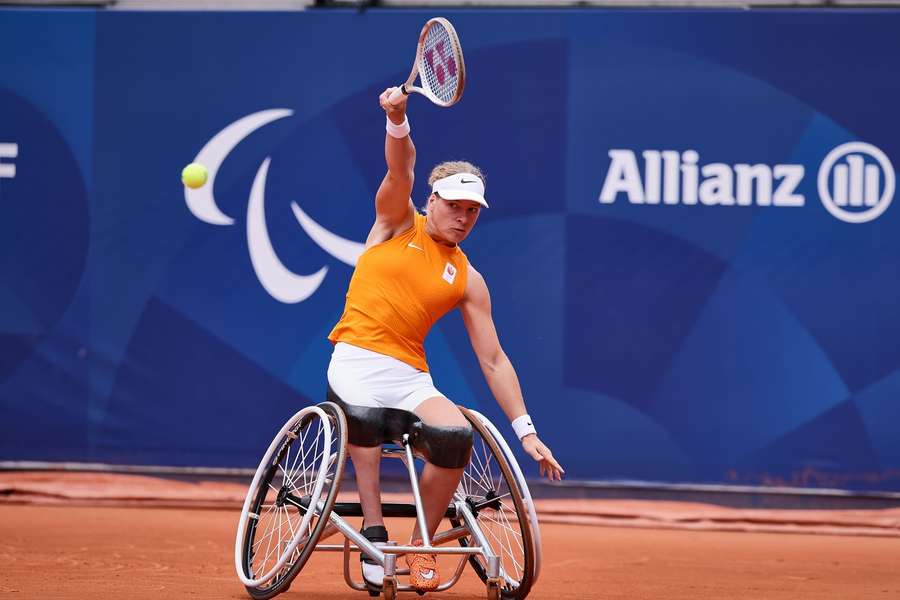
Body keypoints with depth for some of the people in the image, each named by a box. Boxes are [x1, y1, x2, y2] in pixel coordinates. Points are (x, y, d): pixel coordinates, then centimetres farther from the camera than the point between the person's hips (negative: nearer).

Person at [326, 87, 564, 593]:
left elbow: (494, 360, 11)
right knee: (365, 418, -34)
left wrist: (525, 430, 4)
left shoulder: (467, 279, 12)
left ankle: (421, 546, -8)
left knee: (457, 433, -26)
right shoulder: (399, 223, 10)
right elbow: (402, 169, -10)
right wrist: (399, 119, -31)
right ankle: (374, 530, -24)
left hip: (410, 376, 2)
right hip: (356, 362, -2)